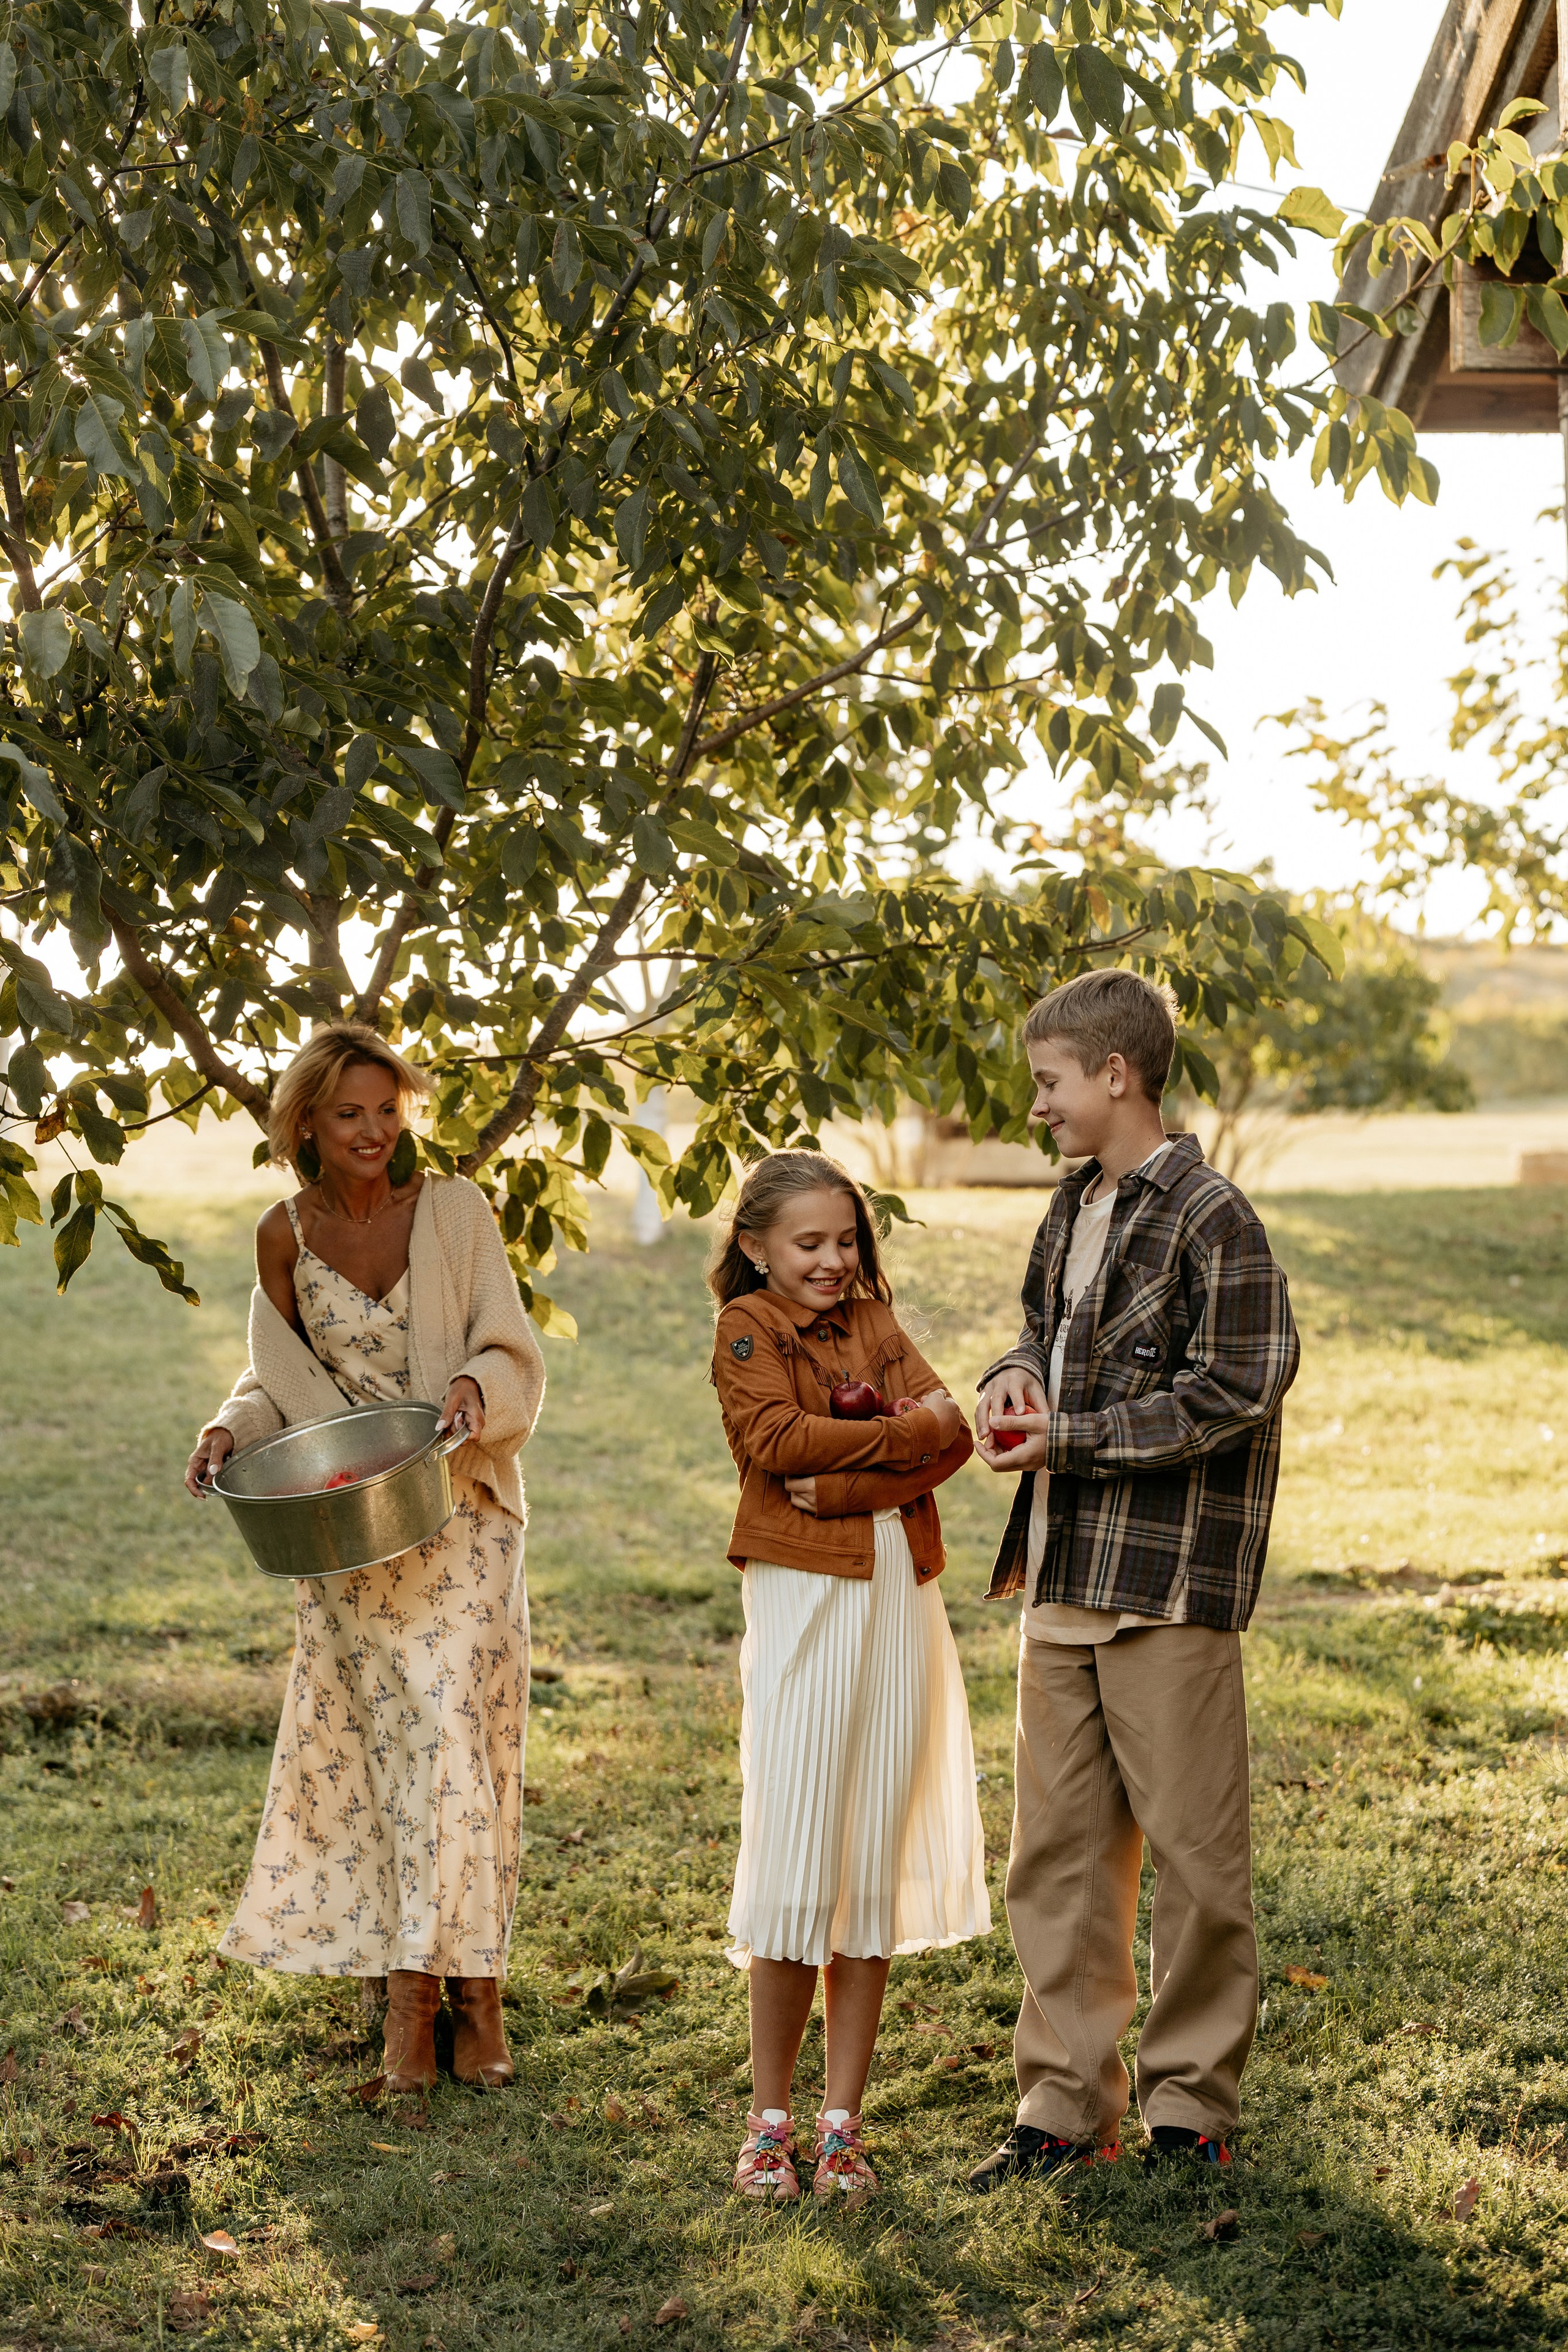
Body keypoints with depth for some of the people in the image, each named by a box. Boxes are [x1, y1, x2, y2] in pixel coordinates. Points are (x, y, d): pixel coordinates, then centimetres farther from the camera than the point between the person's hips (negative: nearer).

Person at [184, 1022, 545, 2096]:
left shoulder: (455, 1211, -3)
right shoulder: (286, 1234, 2)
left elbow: (514, 1357, -1)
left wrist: (475, 1386, -23)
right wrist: (233, 1428, -6)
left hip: (462, 1514, -1)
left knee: (461, 1736, -6)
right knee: (395, 1740, -2)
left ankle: (468, 1984, 1)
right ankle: (418, 1988, 2)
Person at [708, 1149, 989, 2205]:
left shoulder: (876, 1323, 14)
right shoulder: (747, 1324, 2)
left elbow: (953, 1438, -1)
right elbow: (776, 1438, -16)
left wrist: (844, 1484, -14)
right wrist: (902, 1434, -9)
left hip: (900, 1603, 4)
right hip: (804, 1601, -4)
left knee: (875, 1870, 6)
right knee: (794, 1868, -3)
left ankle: (844, 2120, 14)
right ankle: (770, 2121, 10)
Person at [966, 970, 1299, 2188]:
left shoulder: (1211, 1218, -11)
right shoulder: (1073, 1210, 14)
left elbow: (1231, 1396, -16)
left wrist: (1067, 1439, -14)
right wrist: (1015, 1379, 5)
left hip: (1170, 1585, -8)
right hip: (1064, 1579, 8)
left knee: (1193, 1858, 2)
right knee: (1058, 1853, 10)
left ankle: (1192, 2108, 14)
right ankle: (1068, 2101, 20)